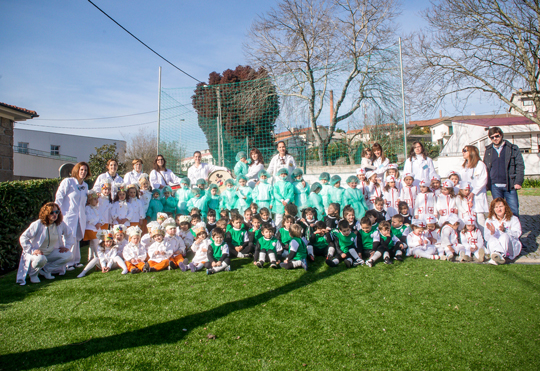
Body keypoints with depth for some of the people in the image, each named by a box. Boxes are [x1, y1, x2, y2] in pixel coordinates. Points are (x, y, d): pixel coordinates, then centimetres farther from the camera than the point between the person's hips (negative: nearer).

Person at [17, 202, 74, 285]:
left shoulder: (61, 224, -5)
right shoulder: (37, 224, -19)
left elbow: (69, 234, 14)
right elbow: (23, 238, -16)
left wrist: (66, 246, 3)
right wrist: (32, 250, -25)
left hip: (51, 253, 5)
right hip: (37, 253, -5)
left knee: (69, 255, -15)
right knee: (41, 259, -40)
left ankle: (46, 269, 3)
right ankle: (33, 273, -4)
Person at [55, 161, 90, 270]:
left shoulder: (85, 185, 14)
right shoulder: (67, 182, -5)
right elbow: (59, 197, -6)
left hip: (80, 216, 6)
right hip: (68, 215, -6)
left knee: (77, 238, 11)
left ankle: (75, 261, 21)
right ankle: (68, 263, 3)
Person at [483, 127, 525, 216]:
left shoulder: (513, 149, 4)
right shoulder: (488, 150, 11)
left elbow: (520, 166, 1)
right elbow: (485, 168, 12)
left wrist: (518, 182, -9)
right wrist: (486, 183, 4)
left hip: (509, 185, -2)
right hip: (495, 186, 2)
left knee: (513, 210, -1)